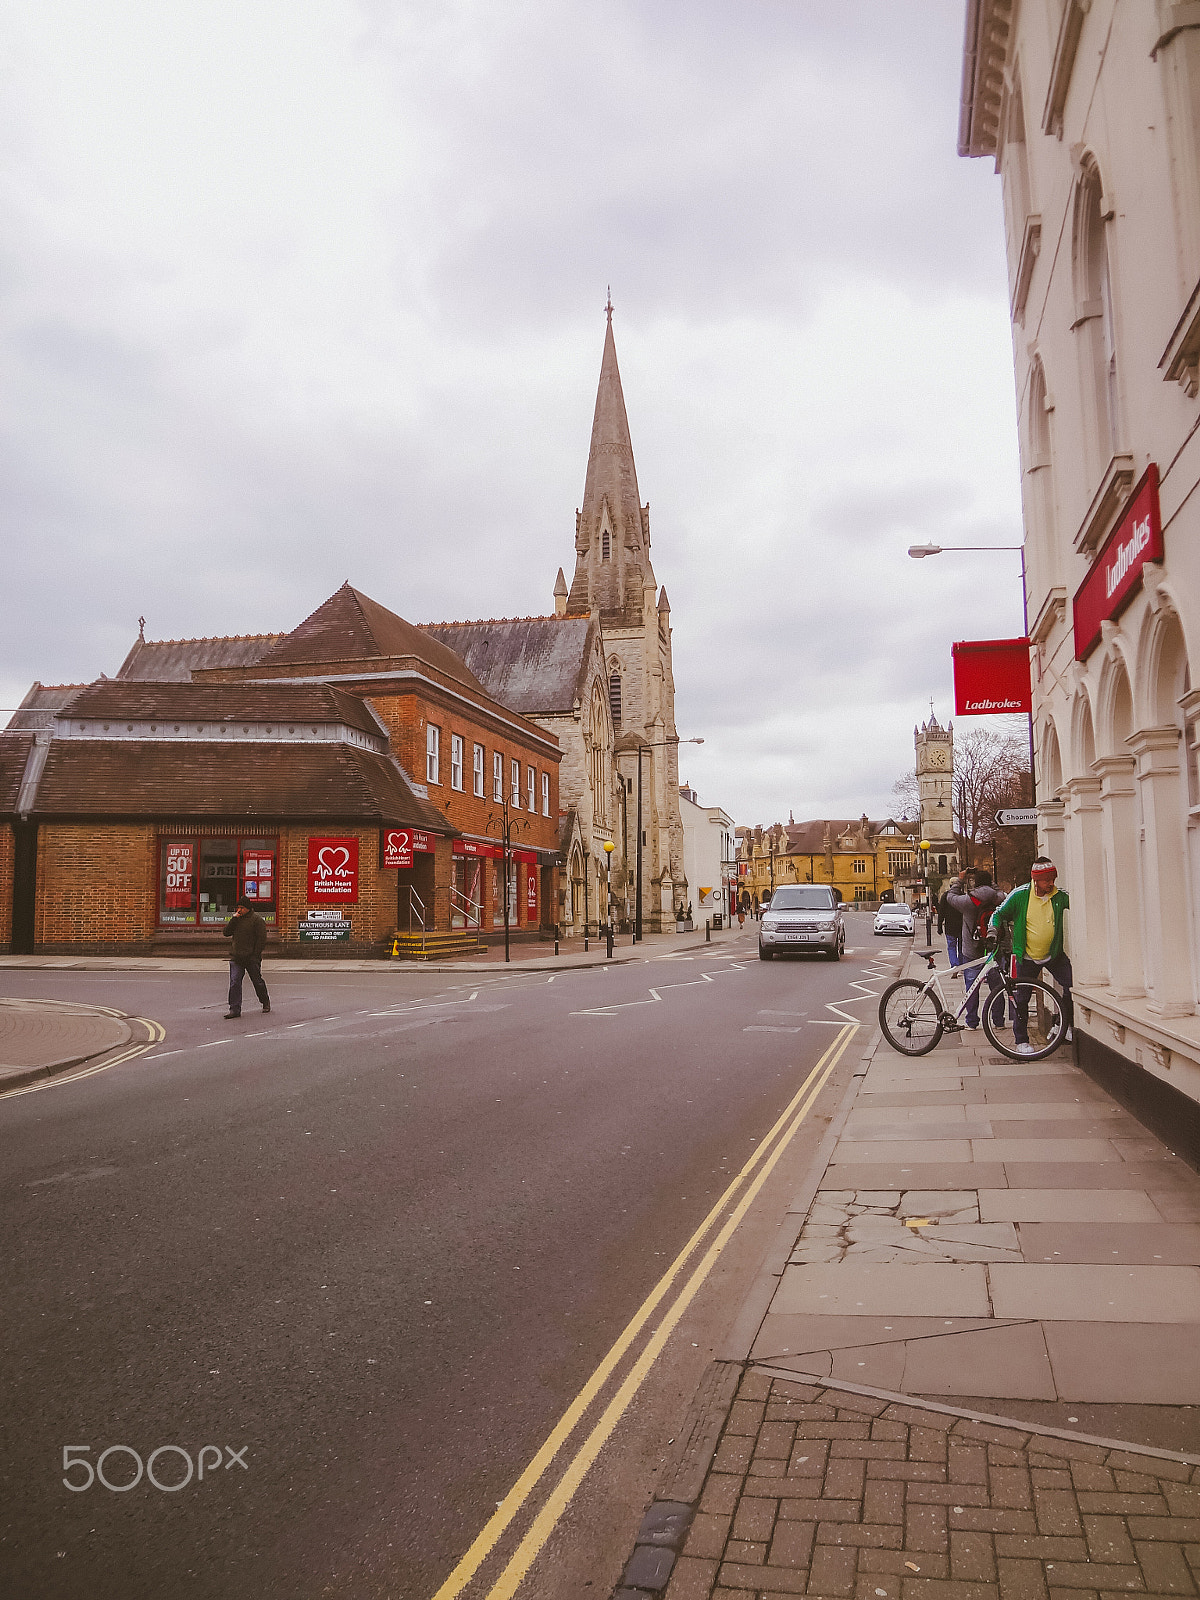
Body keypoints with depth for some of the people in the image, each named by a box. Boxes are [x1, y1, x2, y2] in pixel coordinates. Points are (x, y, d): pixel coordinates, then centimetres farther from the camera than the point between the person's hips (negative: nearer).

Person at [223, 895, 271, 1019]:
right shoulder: (237, 918, 12)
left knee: (257, 981, 8)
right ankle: (235, 1009, -7)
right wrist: (233, 919, -7)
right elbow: (227, 933, 5)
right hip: (236, 958, 5)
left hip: (252, 958, -5)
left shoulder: (256, 919, -7)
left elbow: (262, 939, -9)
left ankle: (266, 1003, 30)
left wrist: (255, 955, -14)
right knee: (234, 982, -7)